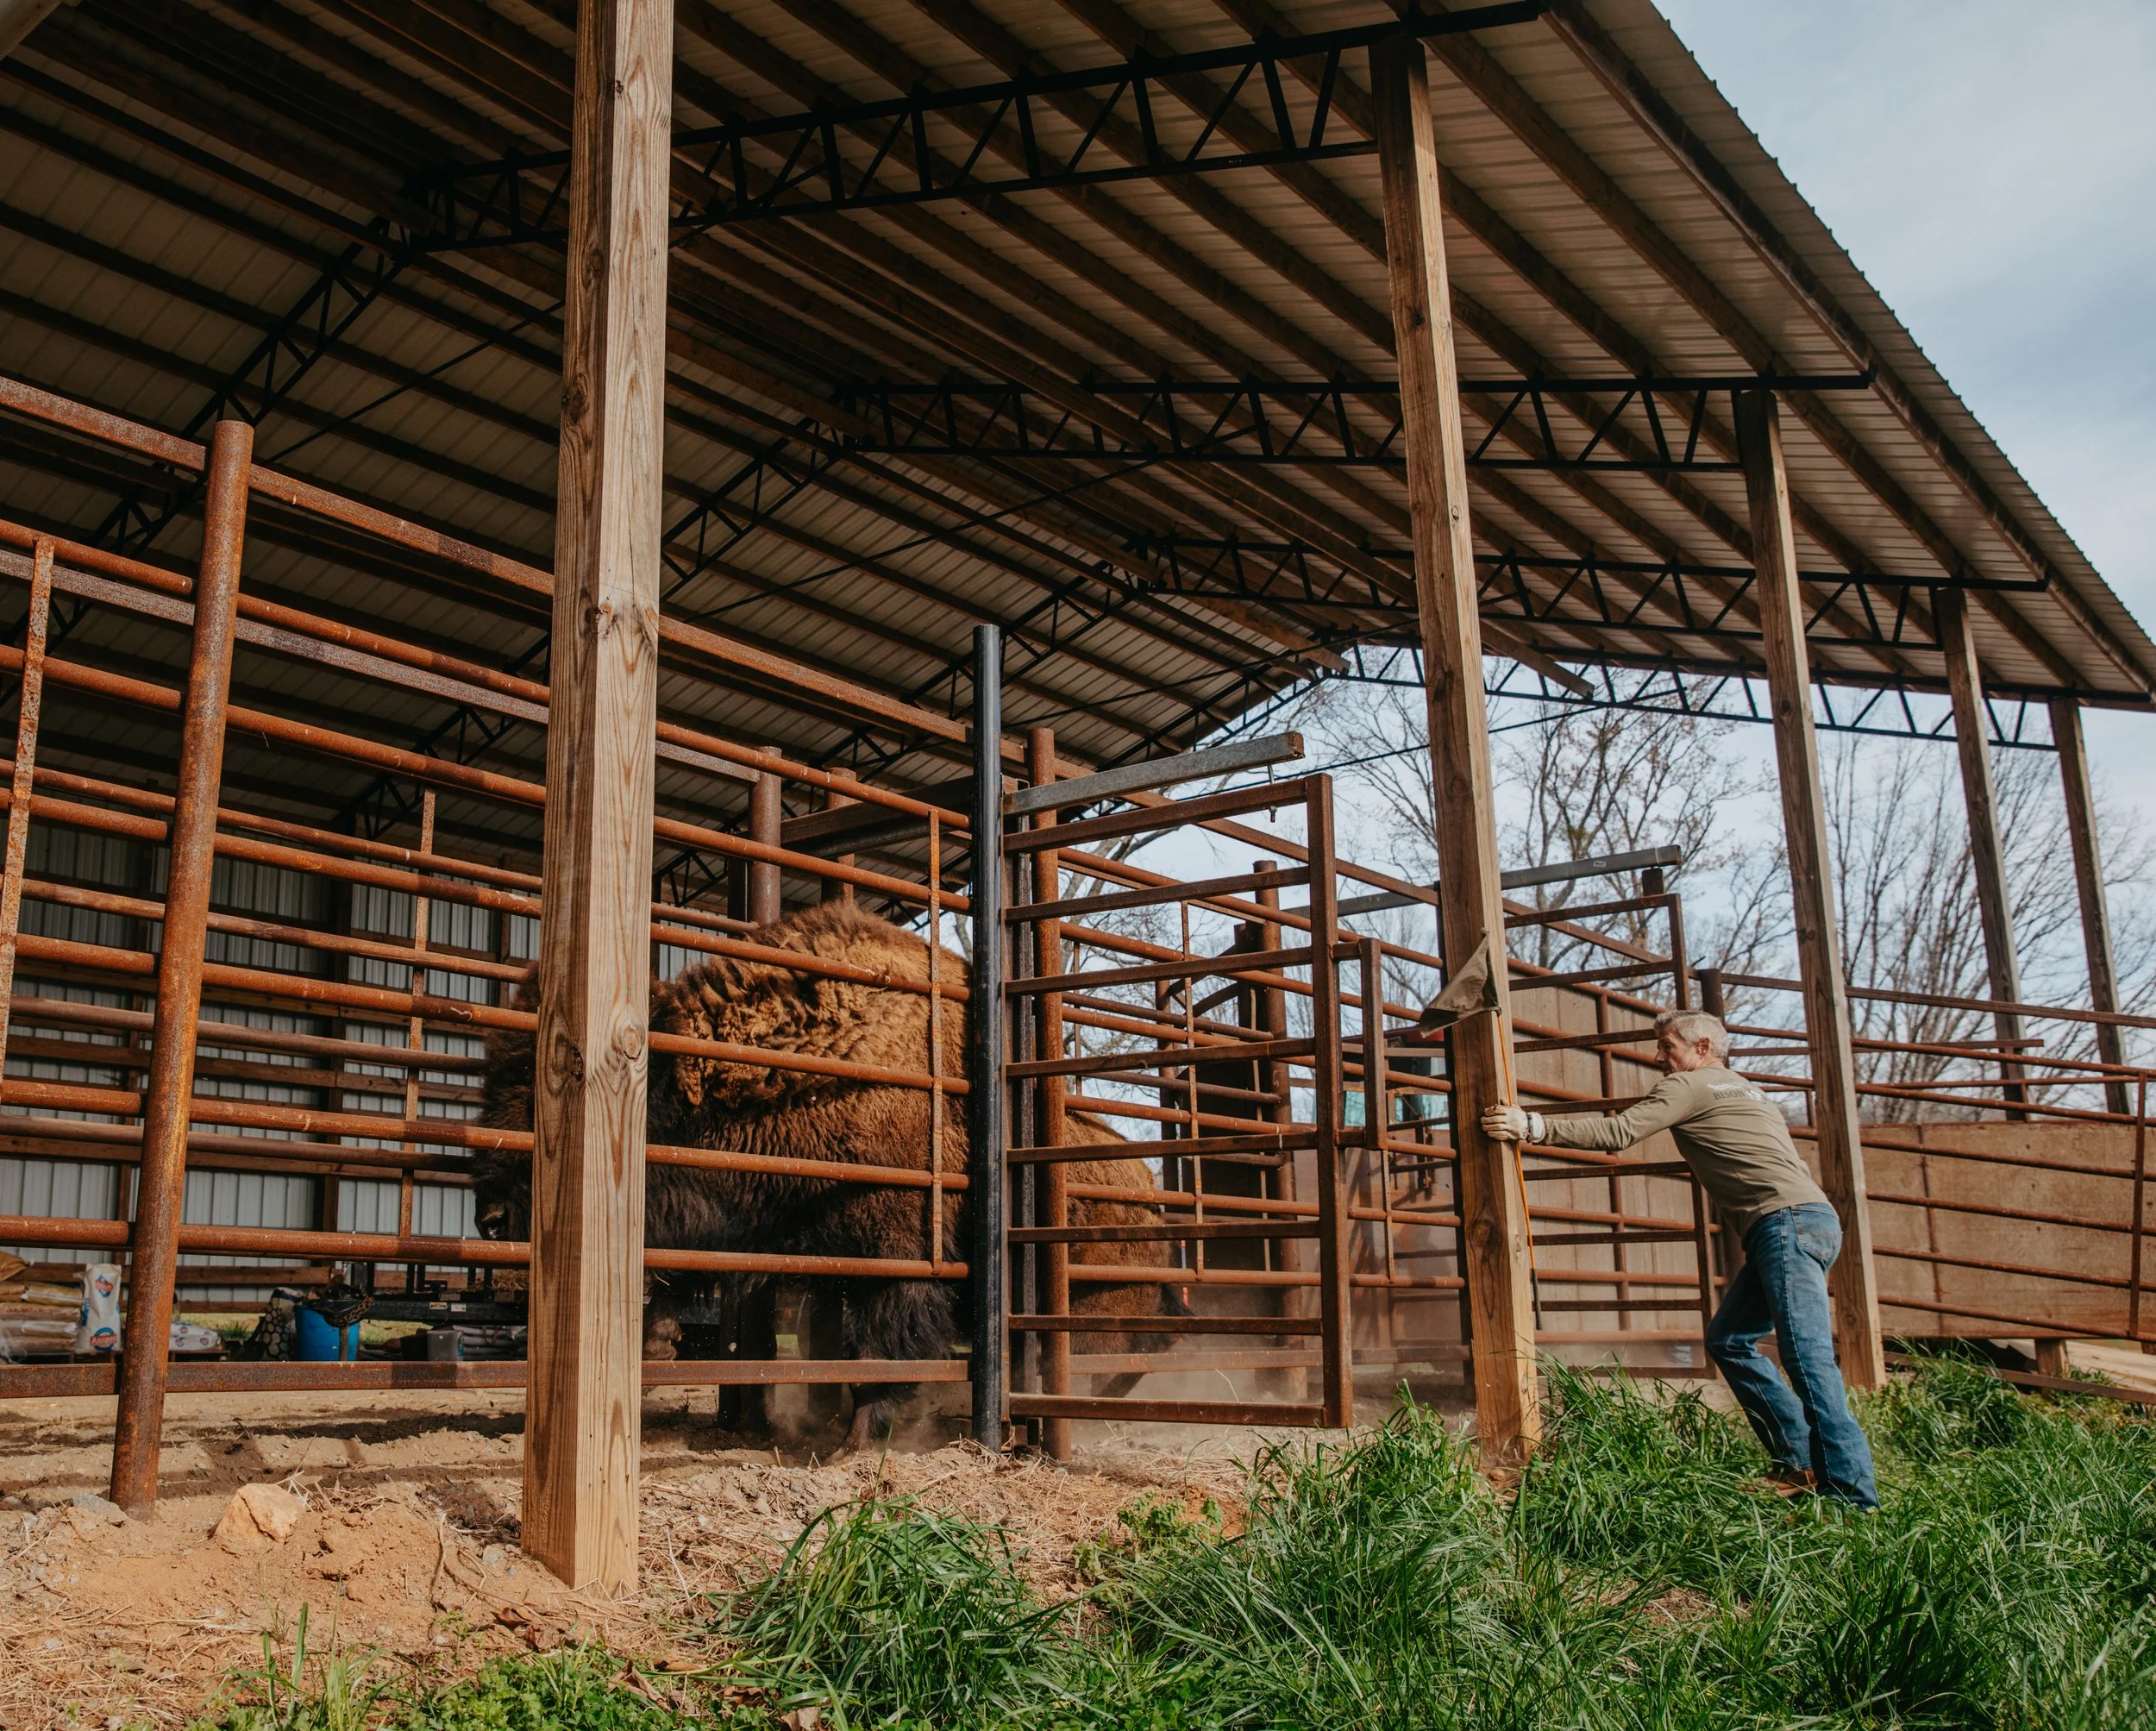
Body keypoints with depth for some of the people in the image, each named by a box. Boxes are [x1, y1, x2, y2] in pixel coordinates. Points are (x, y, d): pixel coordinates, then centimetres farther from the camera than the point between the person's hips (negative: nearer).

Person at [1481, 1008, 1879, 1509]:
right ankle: (1802, 1462, 7)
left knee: (1807, 1356, -16)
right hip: (1801, 1223, 10)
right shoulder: (1745, 1090, 28)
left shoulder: (1691, 1085, 0)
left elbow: (1617, 1133, -10)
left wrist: (1532, 1126, -10)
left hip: (1789, 1221, -10)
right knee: (1728, 1341, 11)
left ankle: (1853, 1496, -20)